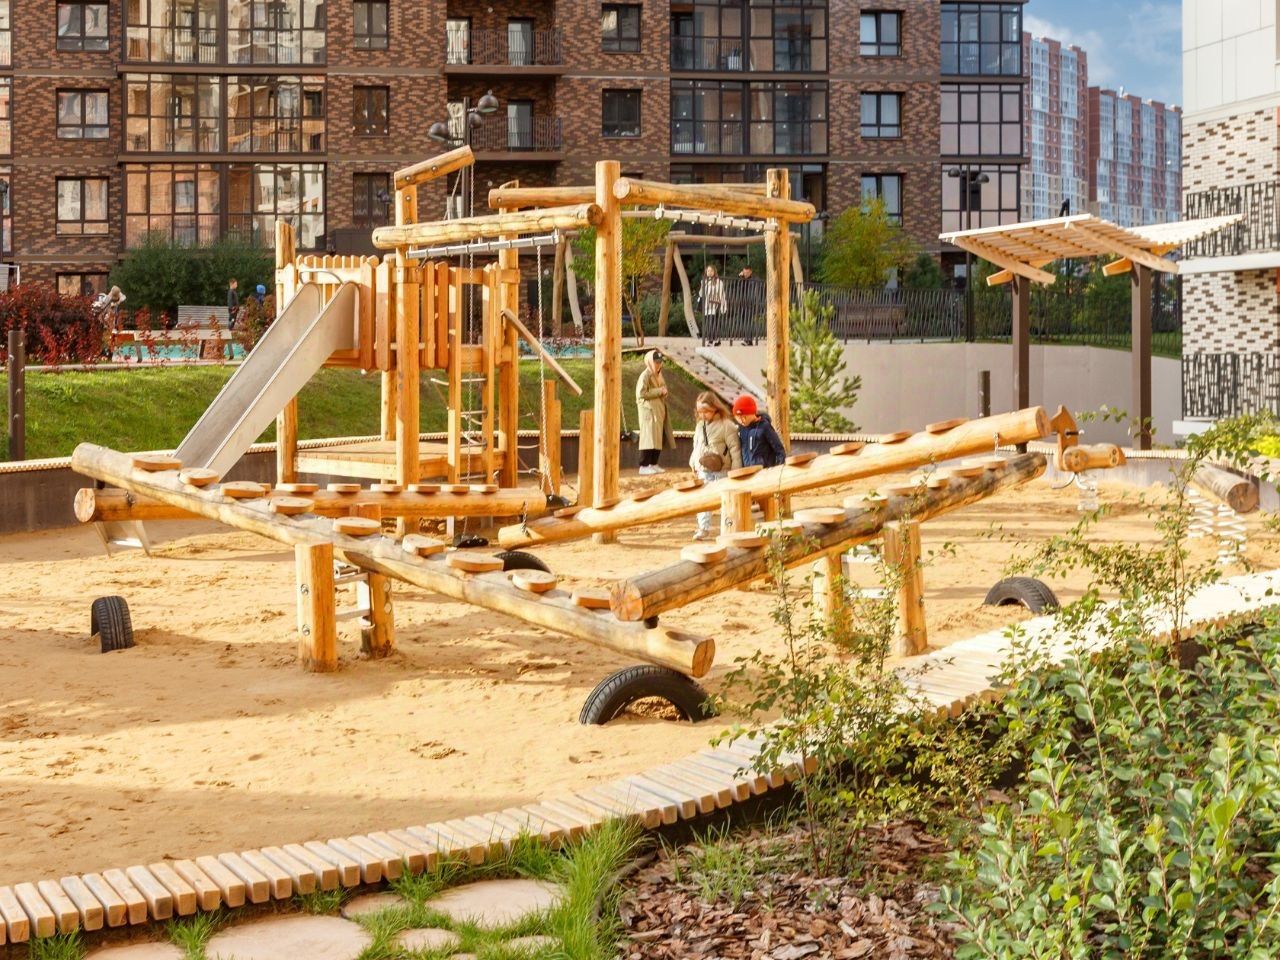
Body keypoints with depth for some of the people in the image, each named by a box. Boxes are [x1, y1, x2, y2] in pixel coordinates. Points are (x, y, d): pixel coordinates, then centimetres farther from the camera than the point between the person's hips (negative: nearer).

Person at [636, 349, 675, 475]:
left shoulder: (658, 375, 16)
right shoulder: (645, 375, -11)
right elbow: (641, 393, -20)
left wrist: (664, 392, 5)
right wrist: (659, 391, -17)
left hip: (659, 411, 9)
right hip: (649, 411, -9)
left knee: (658, 438, 9)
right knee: (649, 437, -11)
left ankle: (653, 464, 16)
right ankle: (644, 466, -10)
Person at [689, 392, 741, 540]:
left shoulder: (726, 425, -11)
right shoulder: (700, 425, 9)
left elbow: (734, 448, -11)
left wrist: (736, 469, -12)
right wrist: (694, 464, 19)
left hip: (722, 471, -6)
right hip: (703, 471, 6)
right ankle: (704, 529, 9)